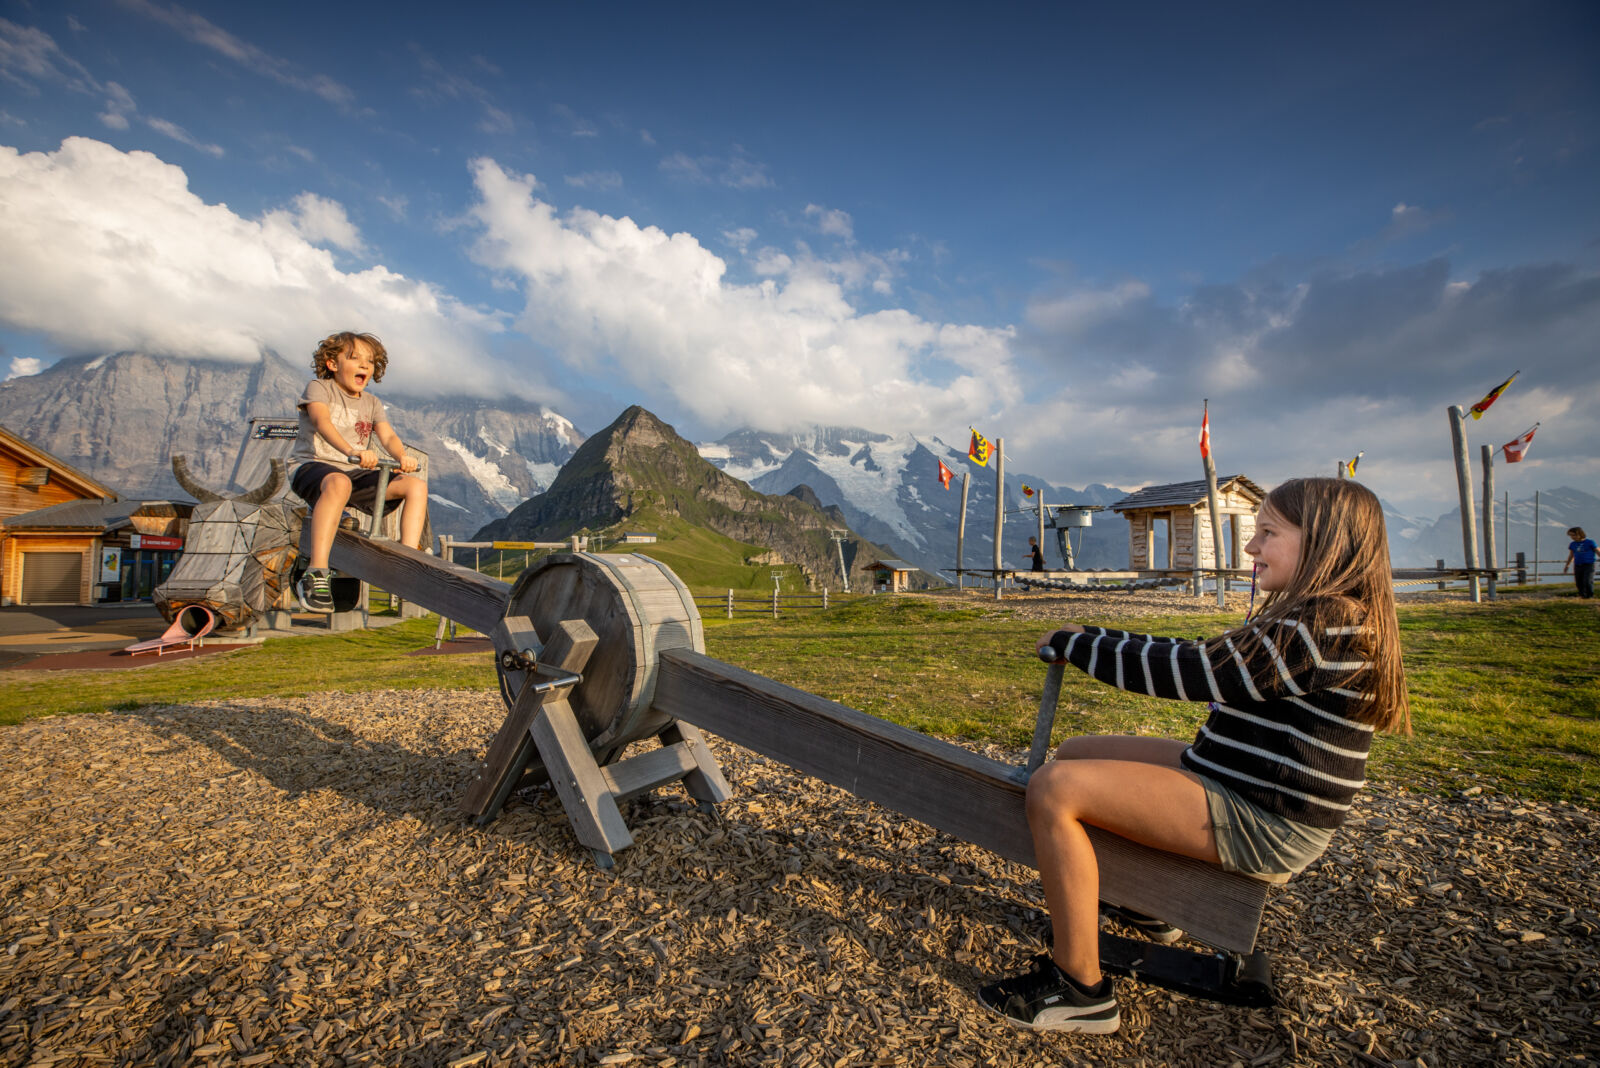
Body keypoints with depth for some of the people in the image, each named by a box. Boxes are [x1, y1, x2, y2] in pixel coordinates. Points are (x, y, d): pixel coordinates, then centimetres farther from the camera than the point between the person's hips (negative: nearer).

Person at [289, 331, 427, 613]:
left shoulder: (372, 403, 18)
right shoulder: (319, 388, 2)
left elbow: (388, 435, 1)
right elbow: (322, 422, -20)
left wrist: (403, 455, -25)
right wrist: (352, 450, -41)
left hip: (358, 473, 6)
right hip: (312, 466, -5)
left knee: (416, 485, -16)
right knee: (338, 482, -42)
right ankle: (316, 575, -44)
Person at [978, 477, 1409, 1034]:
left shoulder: (1326, 627, -22)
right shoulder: (1313, 618, 12)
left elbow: (1186, 671, -24)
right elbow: (1197, 655, 14)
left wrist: (1072, 643, -12)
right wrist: (1093, 637, 7)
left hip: (1260, 821, -10)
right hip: (1232, 780, 10)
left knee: (1053, 789, -22)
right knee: (1076, 753, 16)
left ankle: (1081, 990, -9)